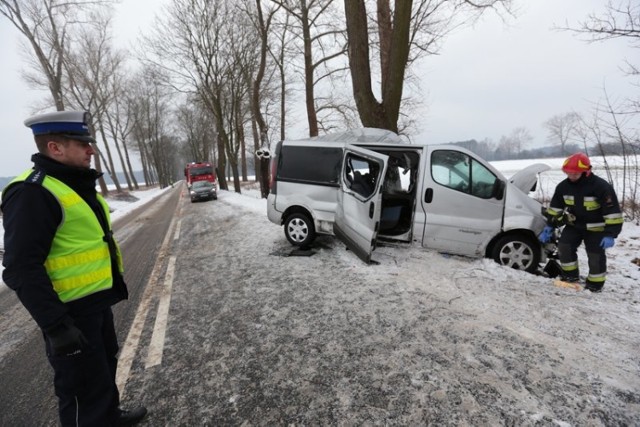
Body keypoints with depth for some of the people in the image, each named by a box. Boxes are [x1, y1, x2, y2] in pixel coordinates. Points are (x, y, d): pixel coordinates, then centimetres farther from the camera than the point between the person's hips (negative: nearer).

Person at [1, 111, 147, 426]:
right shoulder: (33, 192, -21)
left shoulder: (78, 185, 10)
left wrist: (113, 286, 23)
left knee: (105, 366, 26)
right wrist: (56, 325, -26)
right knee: (85, 386, 7)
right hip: (71, 312, -10)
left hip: (97, 301, 10)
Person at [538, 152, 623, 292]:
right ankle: (570, 276, 9)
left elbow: (613, 212, -21)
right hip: (573, 225, 4)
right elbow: (555, 208, 2)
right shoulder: (563, 186, -9)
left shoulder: (601, 187, -23)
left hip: (595, 228, -4)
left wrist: (610, 234, -24)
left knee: (596, 255, 0)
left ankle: (595, 284, 18)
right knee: (564, 247, -9)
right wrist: (549, 227, -2)